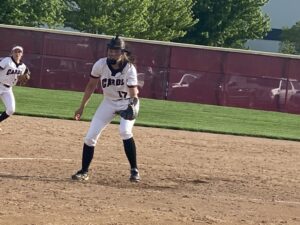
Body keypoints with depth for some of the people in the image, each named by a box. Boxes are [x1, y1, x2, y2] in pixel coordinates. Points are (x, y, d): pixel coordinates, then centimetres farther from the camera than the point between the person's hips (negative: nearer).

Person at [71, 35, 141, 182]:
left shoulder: (129, 69, -26)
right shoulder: (100, 65, -18)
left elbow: (133, 94, -28)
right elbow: (91, 85, -3)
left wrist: (132, 106, -50)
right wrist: (82, 107, 0)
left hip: (127, 103, -3)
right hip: (109, 103, 4)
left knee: (125, 131, -29)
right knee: (90, 136, -4)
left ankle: (134, 170, -16)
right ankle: (84, 172, 12)